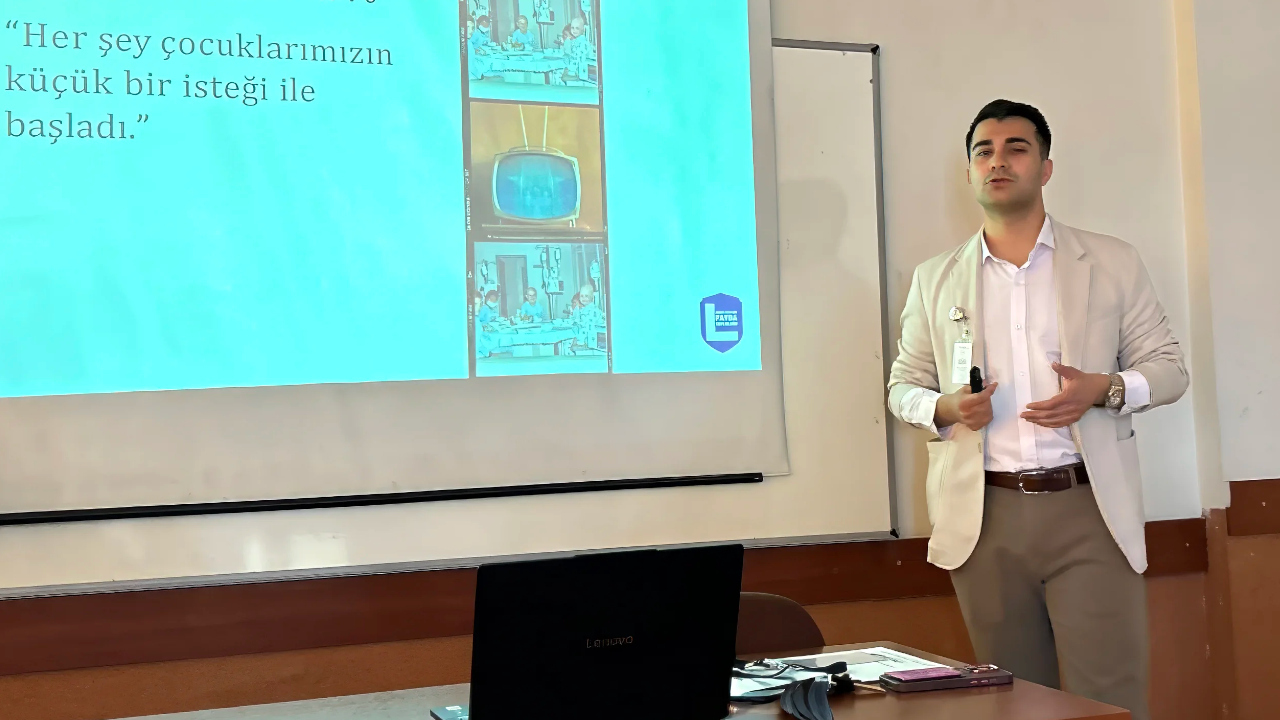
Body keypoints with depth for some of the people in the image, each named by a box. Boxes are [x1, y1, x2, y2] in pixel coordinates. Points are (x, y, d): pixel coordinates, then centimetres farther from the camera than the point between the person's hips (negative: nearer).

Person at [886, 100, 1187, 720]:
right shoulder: (935, 279, 12)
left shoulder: (1111, 264, 8)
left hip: (1089, 510, -1)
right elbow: (902, 386, 15)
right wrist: (944, 407, -8)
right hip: (985, 517, 2)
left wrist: (1104, 388, -12)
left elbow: (1168, 367, 9)